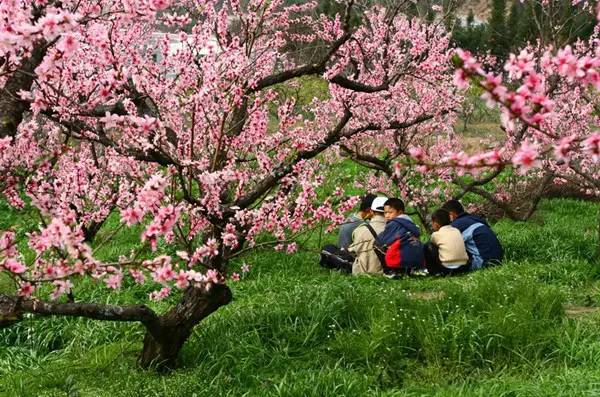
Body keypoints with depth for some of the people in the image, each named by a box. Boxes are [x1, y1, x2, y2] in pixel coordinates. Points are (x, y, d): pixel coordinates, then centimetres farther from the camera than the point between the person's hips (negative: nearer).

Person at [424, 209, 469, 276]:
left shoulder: (436, 234, 2)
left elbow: (433, 244, 20)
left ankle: (434, 271, 13)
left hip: (446, 267, -5)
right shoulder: (457, 231, 14)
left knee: (427, 246, 9)